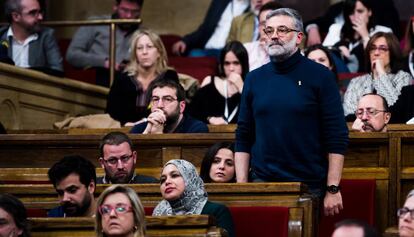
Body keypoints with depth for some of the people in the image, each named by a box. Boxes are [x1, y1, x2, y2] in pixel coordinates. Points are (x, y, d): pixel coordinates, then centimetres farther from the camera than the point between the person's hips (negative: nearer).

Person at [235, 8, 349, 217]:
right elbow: (243, 138, 11)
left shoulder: (320, 76, -2)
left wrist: (333, 189, -11)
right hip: (262, 182, 3)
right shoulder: (254, 79, 9)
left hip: (309, 184, -3)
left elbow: (337, 137, -5)